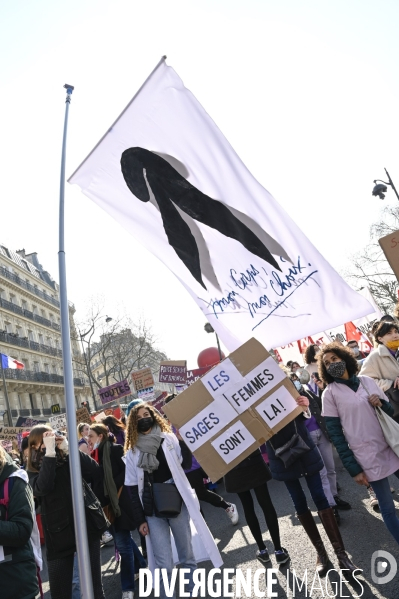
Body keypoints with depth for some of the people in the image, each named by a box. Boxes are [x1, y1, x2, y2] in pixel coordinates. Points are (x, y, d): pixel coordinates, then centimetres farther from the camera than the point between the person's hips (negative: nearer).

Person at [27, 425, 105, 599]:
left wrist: (69, 449, -17)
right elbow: (42, 488, -22)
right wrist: (49, 453, -23)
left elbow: (95, 471, -13)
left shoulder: (69, 460, 3)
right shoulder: (34, 471, 0)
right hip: (59, 534, 0)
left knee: (94, 584, 9)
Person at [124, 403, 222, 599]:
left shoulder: (170, 439, 3)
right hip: (153, 512, 0)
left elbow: (187, 463, -8)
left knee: (187, 555, 11)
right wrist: (140, 520, 1)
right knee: (164, 564, 1)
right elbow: (133, 488, 4)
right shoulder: (132, 452, 4)